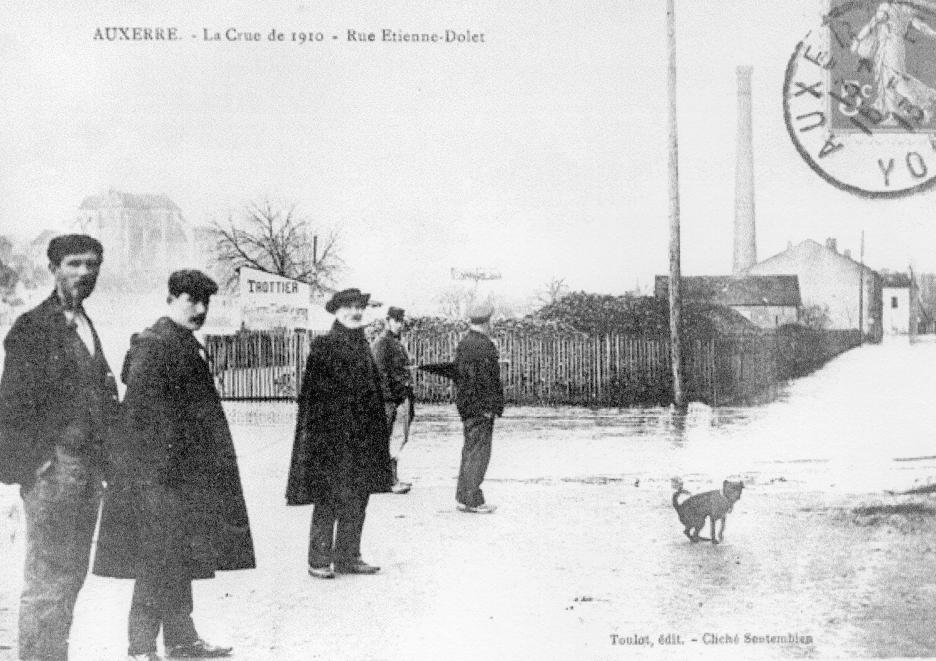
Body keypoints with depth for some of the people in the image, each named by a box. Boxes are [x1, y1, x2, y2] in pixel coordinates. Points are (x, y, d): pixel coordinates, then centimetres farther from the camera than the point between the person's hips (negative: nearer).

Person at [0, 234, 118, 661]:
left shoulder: (85, 326, 17)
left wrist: (102, 462, 11)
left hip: (89, 464, 8)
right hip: (52, 466, -7)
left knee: (72, 574, 13)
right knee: (47, 580, -4)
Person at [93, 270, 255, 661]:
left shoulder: (187, 345, 16)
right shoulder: (154, 345, -13)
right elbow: (139, 410, -20)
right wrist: (155, 472, -24)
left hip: (187, 471, 10)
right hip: (158, 471, -10)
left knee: (182, 558, 15)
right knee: (159, 558, -6)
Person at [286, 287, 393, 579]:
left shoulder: (364, 348, 14)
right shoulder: (322, 347, -5)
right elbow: (311, 394, -8)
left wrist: (377, 432, 15)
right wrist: (311, 431, -14)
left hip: (362, 435, 7)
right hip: (330, 435, -7)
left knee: (357, 500, 9)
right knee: (328, 499, -4)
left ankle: (348, 556, 19)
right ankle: (319, 560, 5)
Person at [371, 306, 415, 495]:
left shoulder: (399, 344, 20)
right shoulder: (382, 343, -9)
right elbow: (381, 373, -15)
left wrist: (410, 401, 21)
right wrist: (389, 399, -20)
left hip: (403, 396, 9)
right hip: (391, 397, -9)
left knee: (401, 437, 12)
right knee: (396, 438, -9)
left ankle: (391, 477, 21)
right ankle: (392, 481, -7)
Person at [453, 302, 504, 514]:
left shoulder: (462, 344, 13)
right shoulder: (484, 346, -16)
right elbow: (488, 380, -19)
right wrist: (492, 407, -16)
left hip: (466, 407, 9)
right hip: (481, 407, -9)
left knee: (470, 450, 16)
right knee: (478, 451, -5)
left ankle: (463, 496, 22)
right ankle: (472, 500, -2)